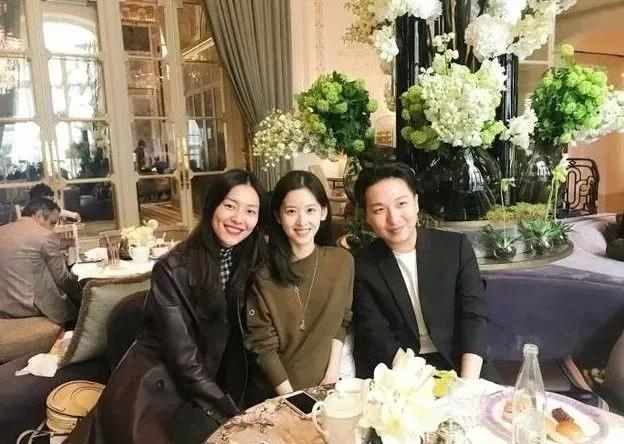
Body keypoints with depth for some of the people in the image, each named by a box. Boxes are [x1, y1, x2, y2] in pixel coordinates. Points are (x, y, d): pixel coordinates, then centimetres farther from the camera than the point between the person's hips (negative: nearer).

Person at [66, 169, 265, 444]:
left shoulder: (252, 265, -2)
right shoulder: (172, 270, -17)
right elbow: (185, 361, -17)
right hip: (156, 391, -4)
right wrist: (234, 416, -17)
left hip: (210, 388, 4)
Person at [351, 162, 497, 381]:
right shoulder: (363, 267, -4)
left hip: (457, 362, 0)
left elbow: (474, 316, -6)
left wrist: (467, 386, -19)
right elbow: (376, 336, -8)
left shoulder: (457, 247, -3)